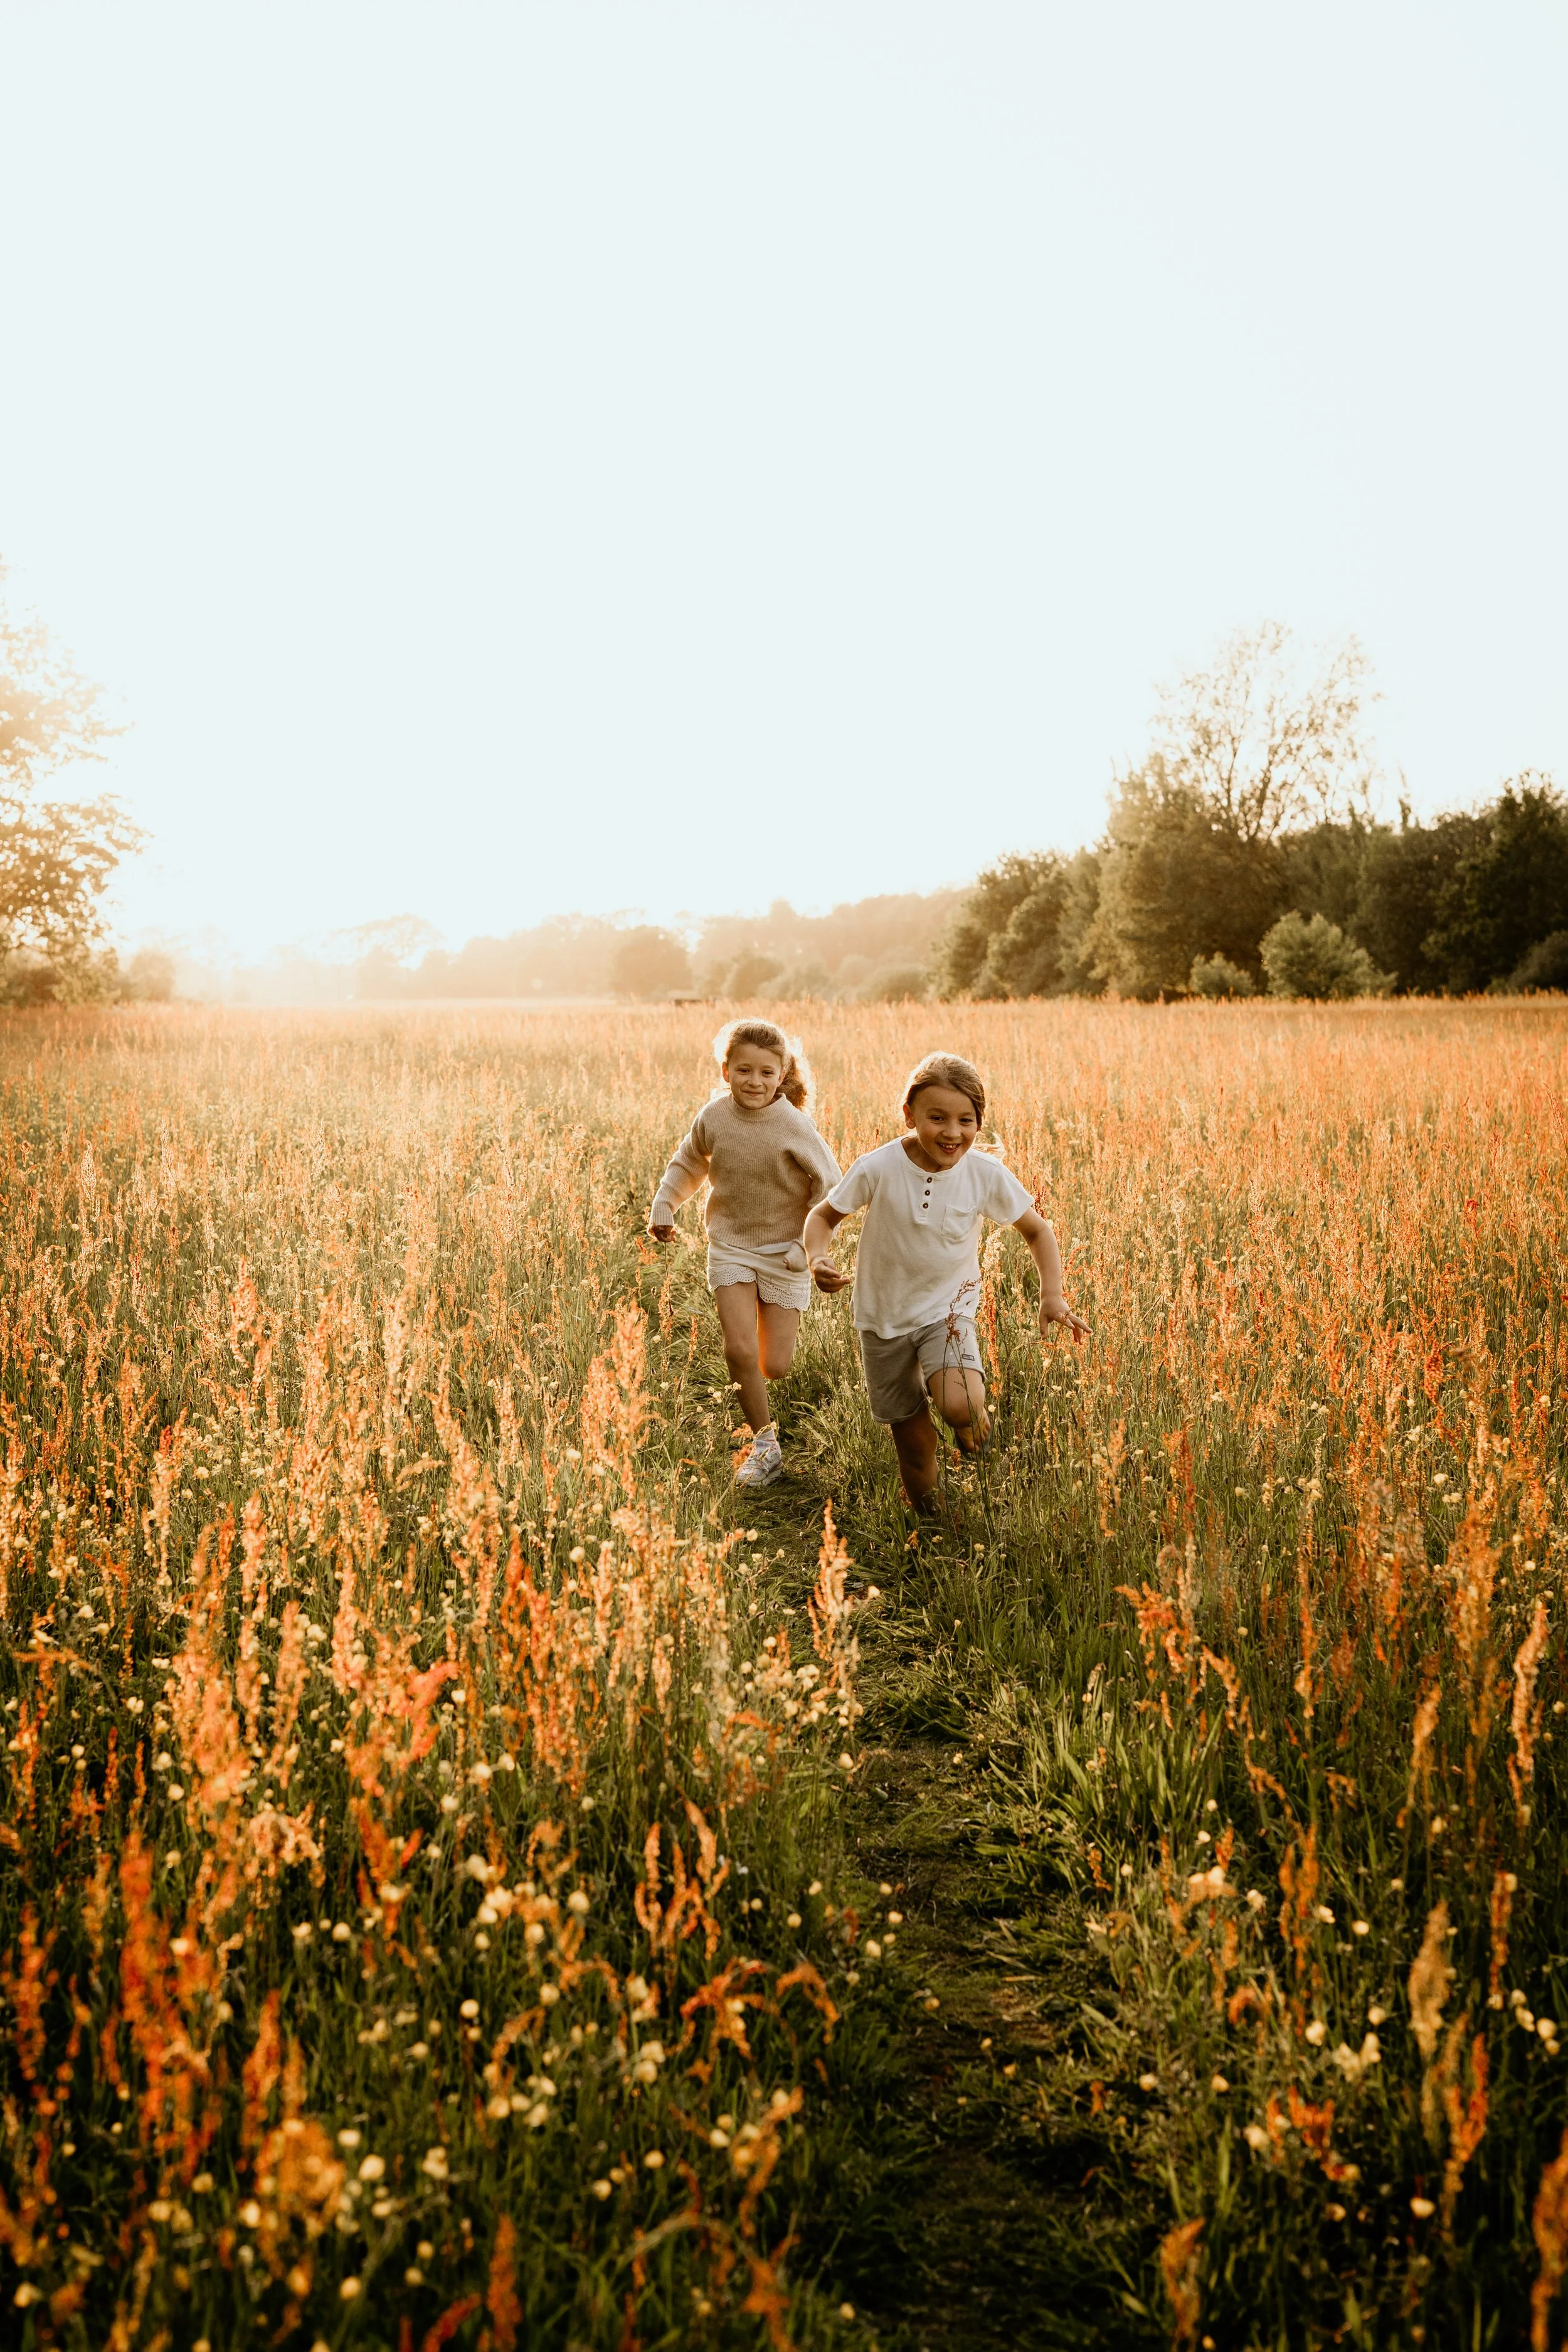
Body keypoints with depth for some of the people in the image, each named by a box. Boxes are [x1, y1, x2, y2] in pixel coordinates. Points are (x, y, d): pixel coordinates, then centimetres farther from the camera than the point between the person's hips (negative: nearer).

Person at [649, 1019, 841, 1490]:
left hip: (783, 1252, -1)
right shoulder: (713, 1117, -6)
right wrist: (663, 1206, 5)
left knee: (775, 1366, -1)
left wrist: (811, 1244, -12)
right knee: (740, 1351, -14)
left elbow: (829, 1186, -7)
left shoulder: (794, 1126, -16)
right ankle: (765, 1444, 4)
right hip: (731, 1245, 2)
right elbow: (689, 1163, 14)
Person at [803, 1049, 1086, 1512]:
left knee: (959, 1406, -30)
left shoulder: (987, 1175, -15)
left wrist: (1051, 1295, -13)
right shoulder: (878, 1169, -19)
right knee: (914, 1442, 8)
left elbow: (1038, 1231, 0)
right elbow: (823, 1217, -5)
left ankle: (974, 1419, 7)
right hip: (883, 1317, 0)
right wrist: (818, 1258, -27)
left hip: (947, 1309, 0)